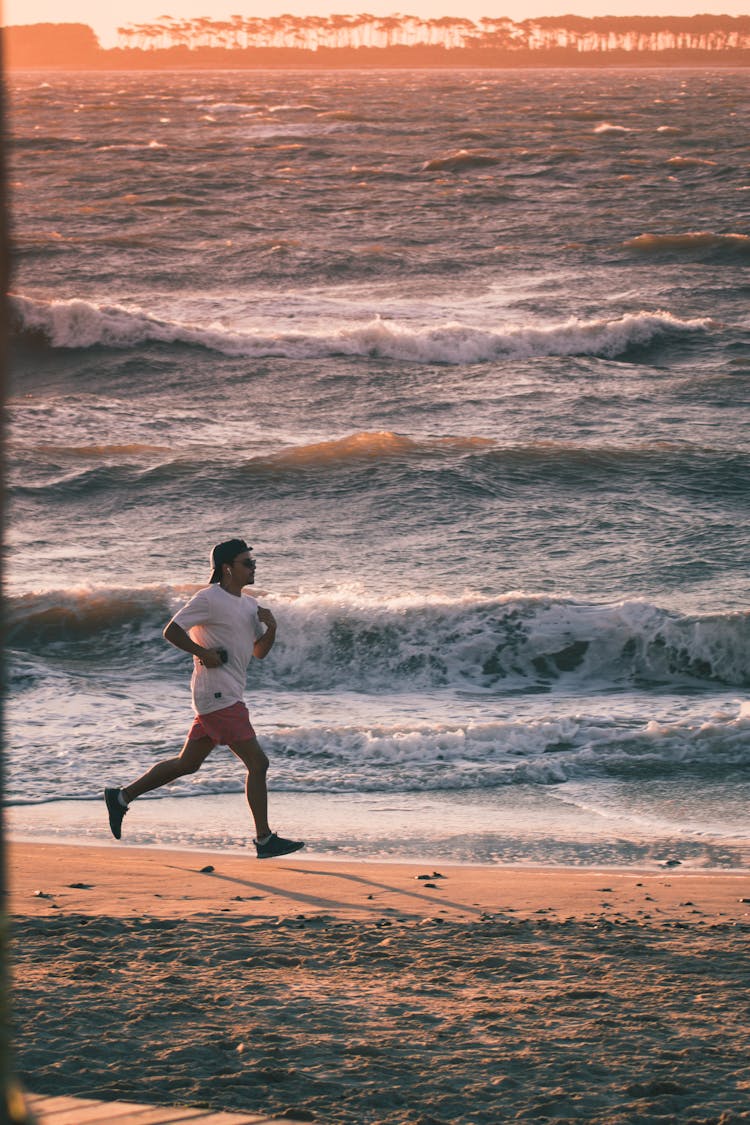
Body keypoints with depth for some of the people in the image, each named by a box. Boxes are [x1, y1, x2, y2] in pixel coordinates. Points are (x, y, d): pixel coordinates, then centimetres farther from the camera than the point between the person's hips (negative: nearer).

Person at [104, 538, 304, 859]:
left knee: (187, 764, 15)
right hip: (218, 697, -10)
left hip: (228, 696, 10)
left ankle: (121, 797, 23)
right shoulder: (209, 599, -11)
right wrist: (204, 654, -17)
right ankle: (265, 840, -5)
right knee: (257, 763, -10)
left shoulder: (250, 605, 16)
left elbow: (260, 651, 20)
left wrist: (271, 627, 2)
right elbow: (171, 631, -14)